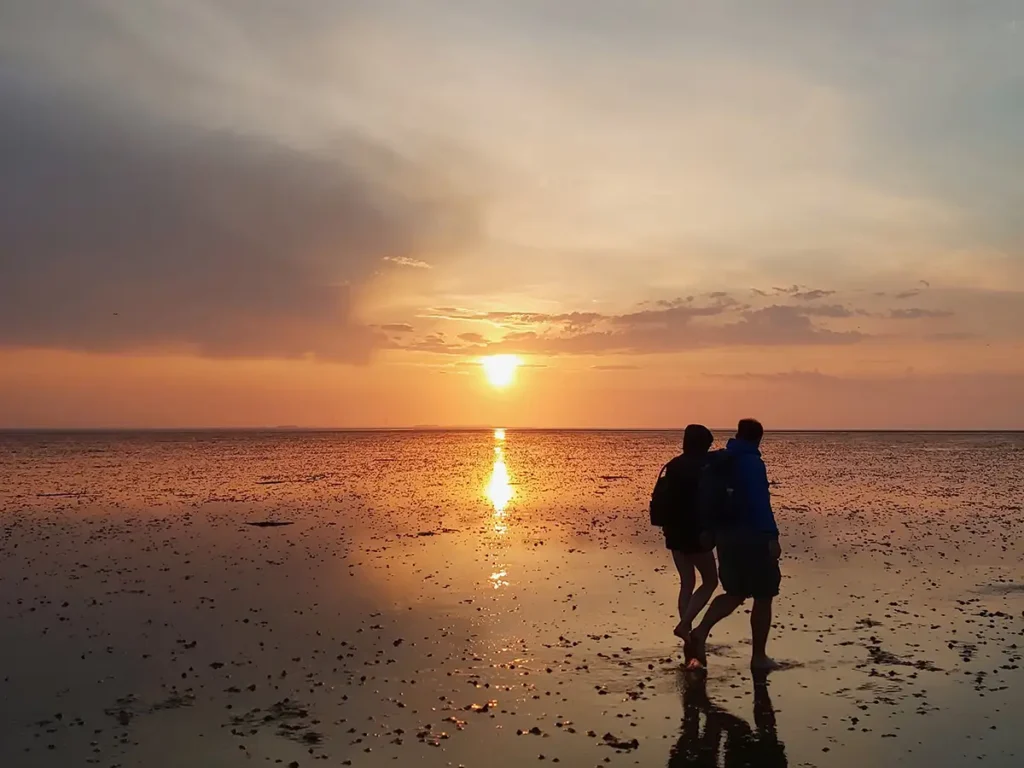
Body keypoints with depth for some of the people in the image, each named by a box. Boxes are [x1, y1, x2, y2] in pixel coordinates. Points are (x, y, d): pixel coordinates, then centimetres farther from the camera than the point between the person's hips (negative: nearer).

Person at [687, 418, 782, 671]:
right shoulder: (752, 463, -13)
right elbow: (760, 502, -22)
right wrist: (772, 537, -24)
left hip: (726, 536, 7)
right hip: (752, 537, -7)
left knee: (735, 593, 16)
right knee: (763, 596, 8)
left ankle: (700, 632, -4)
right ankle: (759, 656, 14)